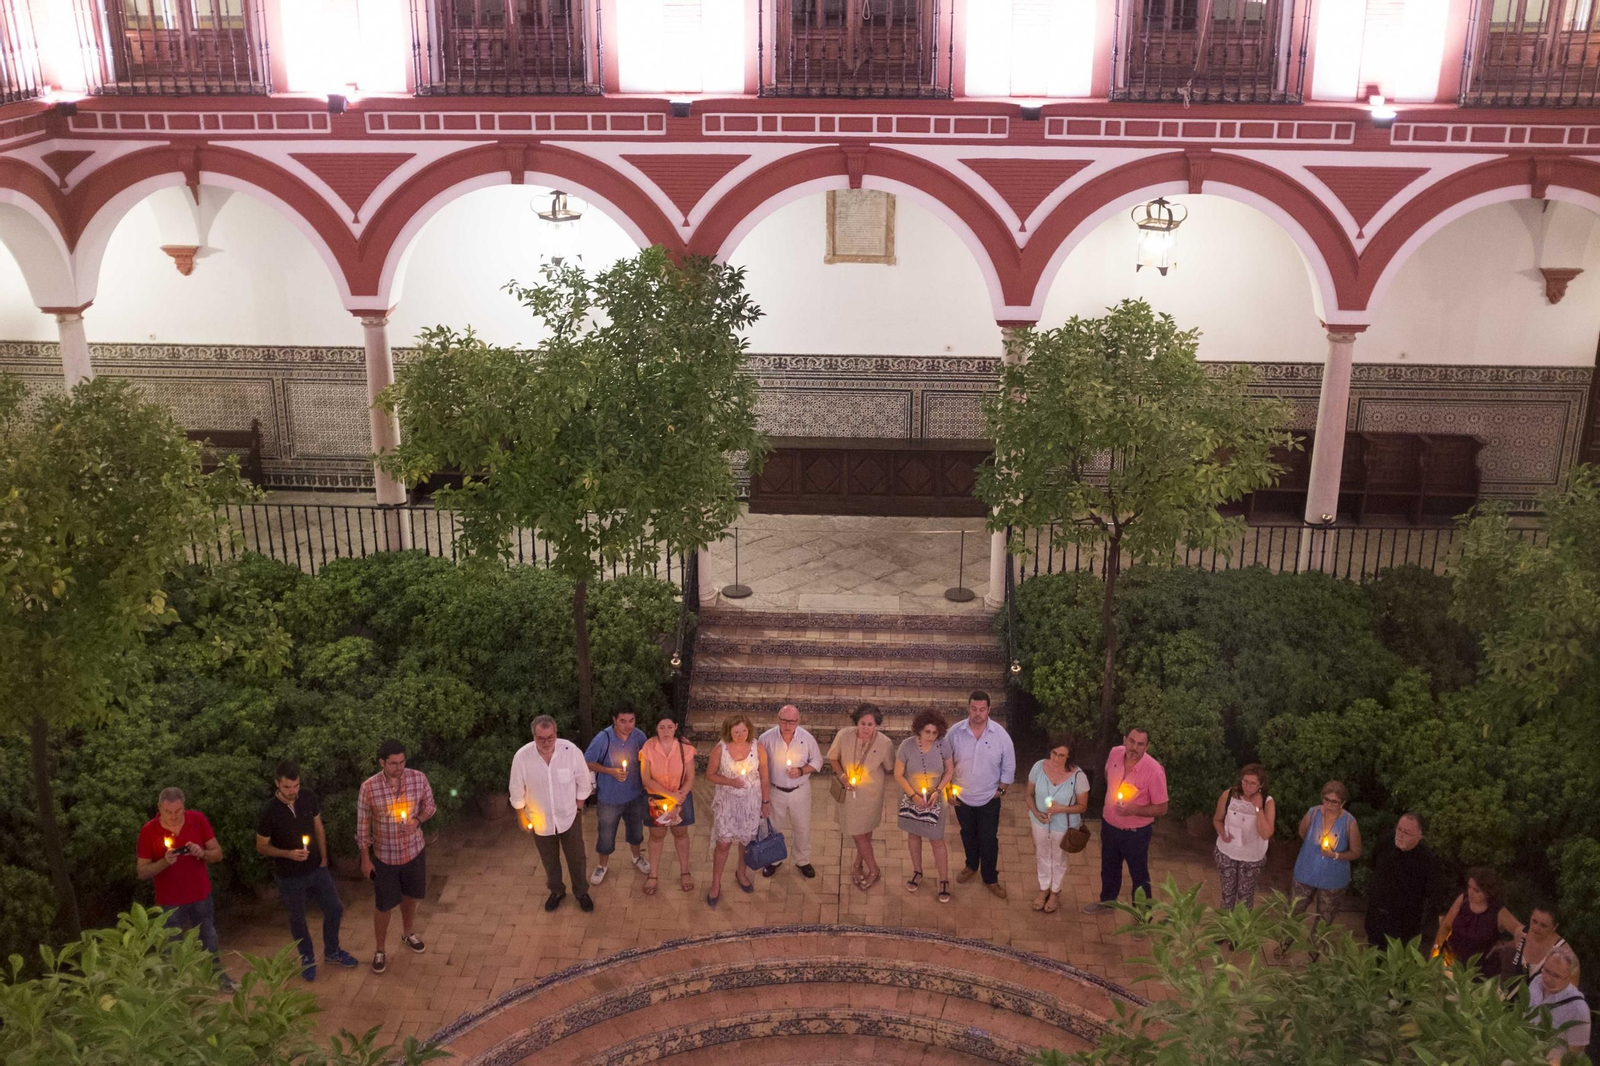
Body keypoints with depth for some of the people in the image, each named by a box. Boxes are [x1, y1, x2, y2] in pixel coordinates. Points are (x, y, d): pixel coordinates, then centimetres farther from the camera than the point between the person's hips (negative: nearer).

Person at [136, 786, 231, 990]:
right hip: (170, 902, -2)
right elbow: (142, 872, -12)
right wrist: (165, 862, -30)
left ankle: (218, 974, 41)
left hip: (201, 896, 3)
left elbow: (218, 853, -4)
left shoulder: (198, 820, -13)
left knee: (209, 939, 21)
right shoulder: (148, 831, -17)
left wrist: (202, 853, -26)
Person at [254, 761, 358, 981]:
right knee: (297, 918, 15)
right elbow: (261, 847, -11)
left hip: (316, 869, 4)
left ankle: (332, 952, 37)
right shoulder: (269, 811, -23)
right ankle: (307, 959, 39)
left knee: (334, 909, 12)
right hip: (289, 876, -4)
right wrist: (288, 854, -26)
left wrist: (324, 859, 3)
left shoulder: (309, 798, -12)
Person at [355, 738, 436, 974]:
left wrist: (418, 819, -21)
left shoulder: (419, 778, -15)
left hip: (413, 851, 2)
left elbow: (430, 807, 1)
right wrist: (365, 859, -5)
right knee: (384, 906, 11)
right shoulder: (369, 787, -20)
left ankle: (408, 933, 51)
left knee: (410, 897, 24)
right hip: (384, 855, -2)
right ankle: (380, 950, 34)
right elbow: (363, 825, -9)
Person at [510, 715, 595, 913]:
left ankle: (581, 892, 42)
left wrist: (579, 805, 1)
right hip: (540, 820, 0)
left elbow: (583, 780, -8)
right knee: (549, 860, 23)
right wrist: (522, 816, 0)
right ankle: (557, 891, 48)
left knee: (576, 857, 17)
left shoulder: (571, 750, -25)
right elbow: (517, 790, -9)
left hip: (568, 816, 0)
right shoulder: (522, 756, -25)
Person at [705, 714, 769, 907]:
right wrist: (729, 781, -21)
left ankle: (741, 872, 44)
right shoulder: (720, 749, -15)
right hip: (727, 801, -2)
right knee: (723, 843, -2)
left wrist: (766, 802, 2)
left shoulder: (757, 748, -12)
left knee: (748, 839, 16)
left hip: (751, 801, 2)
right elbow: (710, 775, -5)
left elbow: (764, 778, -2)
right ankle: (716, 884, 15)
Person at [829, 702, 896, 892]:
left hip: (871, 794, -1)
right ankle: (874, 870, 34)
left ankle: (857, 865, 38)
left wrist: (878, 783, 0)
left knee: (864, 832, 13)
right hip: (850, 792, 2)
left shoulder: (885, 744, -23)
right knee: (859, 832, 13)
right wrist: (842, 776, -15)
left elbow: (890, 770, -4)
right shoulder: (843, 736, -21)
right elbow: (833, 758, -2)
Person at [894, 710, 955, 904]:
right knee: (913, 835, 19)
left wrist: (937, 791, -17)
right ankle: (917, 873, 41)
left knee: (937, 841, 5)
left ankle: (944, 881, 22)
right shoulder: (907, 746, -22)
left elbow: (950, 771, -5)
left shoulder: (943, 744, -19)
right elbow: (898, 775, -11)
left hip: (933, 800, -1)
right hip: (911, 799, 1)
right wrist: (913, 795, -19)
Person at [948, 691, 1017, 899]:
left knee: (989, 840, 10)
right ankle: (971, 866, 48)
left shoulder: (1000, 735, -17)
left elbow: (1009, 767, -4)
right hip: (962, 796, 1)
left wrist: (1001, 790, -4)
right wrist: (949, 788, -3)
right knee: (968, 834, 22)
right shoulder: (955, 732, -16)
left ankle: (990, 878, 30)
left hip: (989, 798, -1)